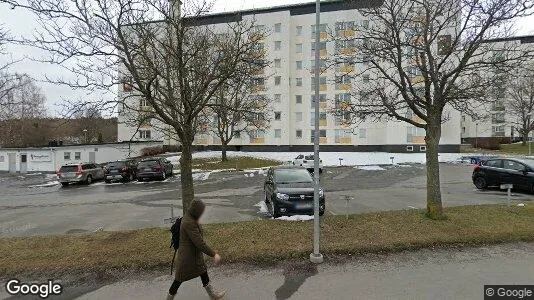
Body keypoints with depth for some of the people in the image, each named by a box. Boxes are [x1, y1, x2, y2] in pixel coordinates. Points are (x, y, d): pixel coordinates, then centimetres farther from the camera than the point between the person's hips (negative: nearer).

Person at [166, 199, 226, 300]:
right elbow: (199, 242, -32)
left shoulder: (190, 218, -1)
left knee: (203, 272, 21)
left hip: (195, 253, 10)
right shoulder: (189, 223, -31)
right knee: (180, 278, 10)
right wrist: (213, 254, -27)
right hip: (188, 255, -10)